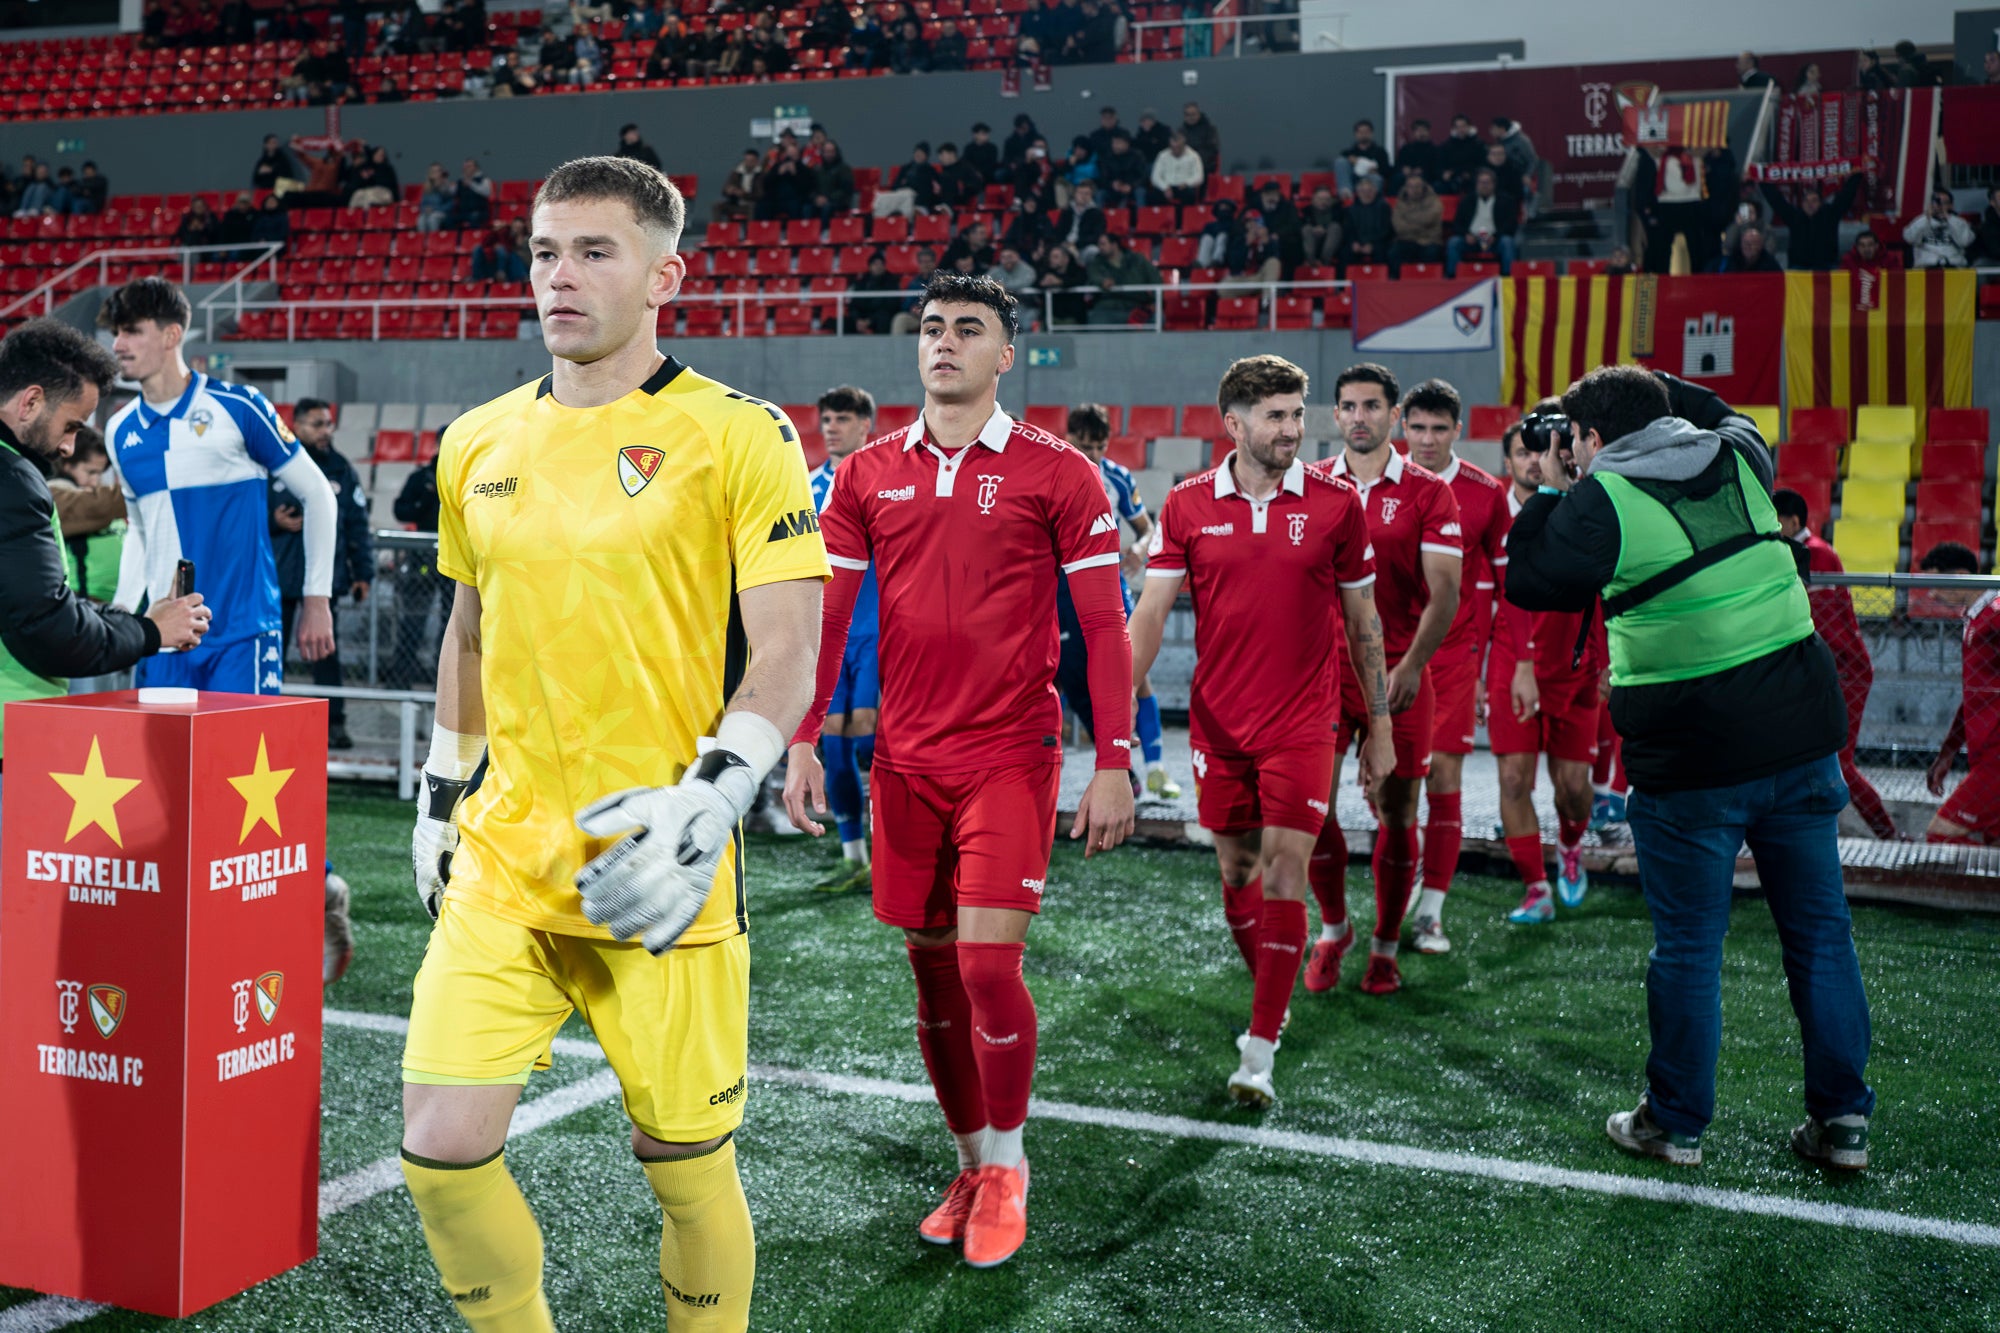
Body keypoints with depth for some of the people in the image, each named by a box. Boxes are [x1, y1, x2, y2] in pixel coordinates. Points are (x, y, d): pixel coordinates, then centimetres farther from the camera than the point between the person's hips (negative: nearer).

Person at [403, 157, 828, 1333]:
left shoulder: (737, 437, -6)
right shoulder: (478, 443, 10)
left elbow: (785, 653, -10)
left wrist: (709, 801, -23)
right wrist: (440, 794, 21)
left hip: (659, 876, -4)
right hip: (502, 862, 4)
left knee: (690, 1170, 5)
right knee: (442, 1148, -2)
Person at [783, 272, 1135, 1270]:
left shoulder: (1056, 473, -3)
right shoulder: (868, 475, 7)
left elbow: (1103, 626, -3)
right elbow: (825, 616, 9)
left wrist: (1114, 765, -9)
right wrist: (802, 745, 2)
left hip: (1010, 757, -4)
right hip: (905, 760, 4)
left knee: (988, 965, -9)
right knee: (932, 970, 10)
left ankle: (1008, 1172, 14)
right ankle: (972, 1166, 28)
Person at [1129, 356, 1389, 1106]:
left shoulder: (1336, 504, -2)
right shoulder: (1187, 505, 0)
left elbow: (1363, 621, 5)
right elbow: (1151, 611, -1)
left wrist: (1379, 728, 6)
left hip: (1302, 721, -2)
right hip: (1216, 721, 2)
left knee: (1283, 875, -7)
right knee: (1235, 870, 11)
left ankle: (1259, 1054, -2)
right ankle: (1272, 1006, 33)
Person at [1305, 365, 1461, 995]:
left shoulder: (1428, 493, 0)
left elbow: (1444, 590, -5)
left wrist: (1412, 665, -16)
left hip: (1397, 675, -1)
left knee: (1396, 814, 5)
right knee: (1312, 806, -3)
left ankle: (1385, 947, 20)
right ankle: (1332, 929, 21)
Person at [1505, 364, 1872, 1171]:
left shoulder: (1601, 501, -9)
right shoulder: (1741, 460, 8)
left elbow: (1528, 583, 1)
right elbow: (1721, 415, 31)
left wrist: (1548, 494, 11)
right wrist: (1651, 387, 27)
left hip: (1692, 758, -5)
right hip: (1801, 738, 5)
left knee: (1689, 945, 7)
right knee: (1820, 931, 13)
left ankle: (1675, 1122, 19)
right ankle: (1842, 1119, 20)